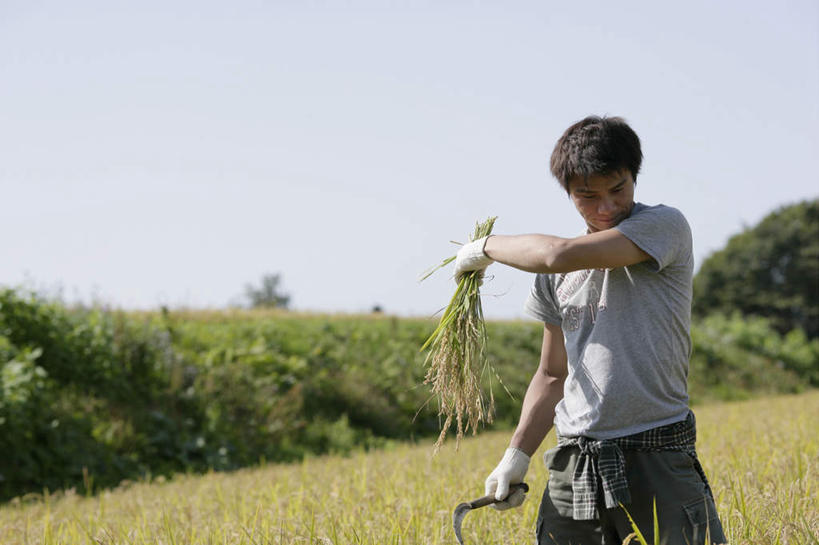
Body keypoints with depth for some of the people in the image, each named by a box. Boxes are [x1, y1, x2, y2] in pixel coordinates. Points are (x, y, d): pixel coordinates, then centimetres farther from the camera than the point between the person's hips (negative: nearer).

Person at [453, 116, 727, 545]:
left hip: (656, 459, -5)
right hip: (574, 466, 5)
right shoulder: (556, 276, 13)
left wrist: (487, 247, -1)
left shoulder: (665, 226, -5)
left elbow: (559, 256, -18)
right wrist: (517, 455, 9)